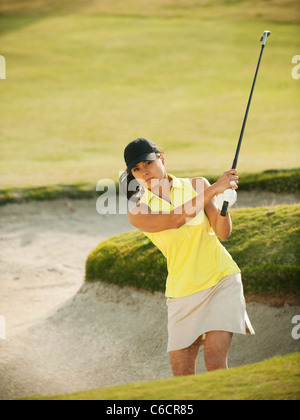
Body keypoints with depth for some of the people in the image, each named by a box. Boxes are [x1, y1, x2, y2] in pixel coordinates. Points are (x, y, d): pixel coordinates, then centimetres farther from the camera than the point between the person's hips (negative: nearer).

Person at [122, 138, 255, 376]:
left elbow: (223, 233, -4)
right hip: (183, 292, 1)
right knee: (182, 377, 1)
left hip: (221, 279, -1)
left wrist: (224, 204, -23)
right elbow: (175, 219, -22)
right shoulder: (138, 213, -4)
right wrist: (213, 190, -25)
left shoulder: (196, 185, 1)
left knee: (215, 362, -17)